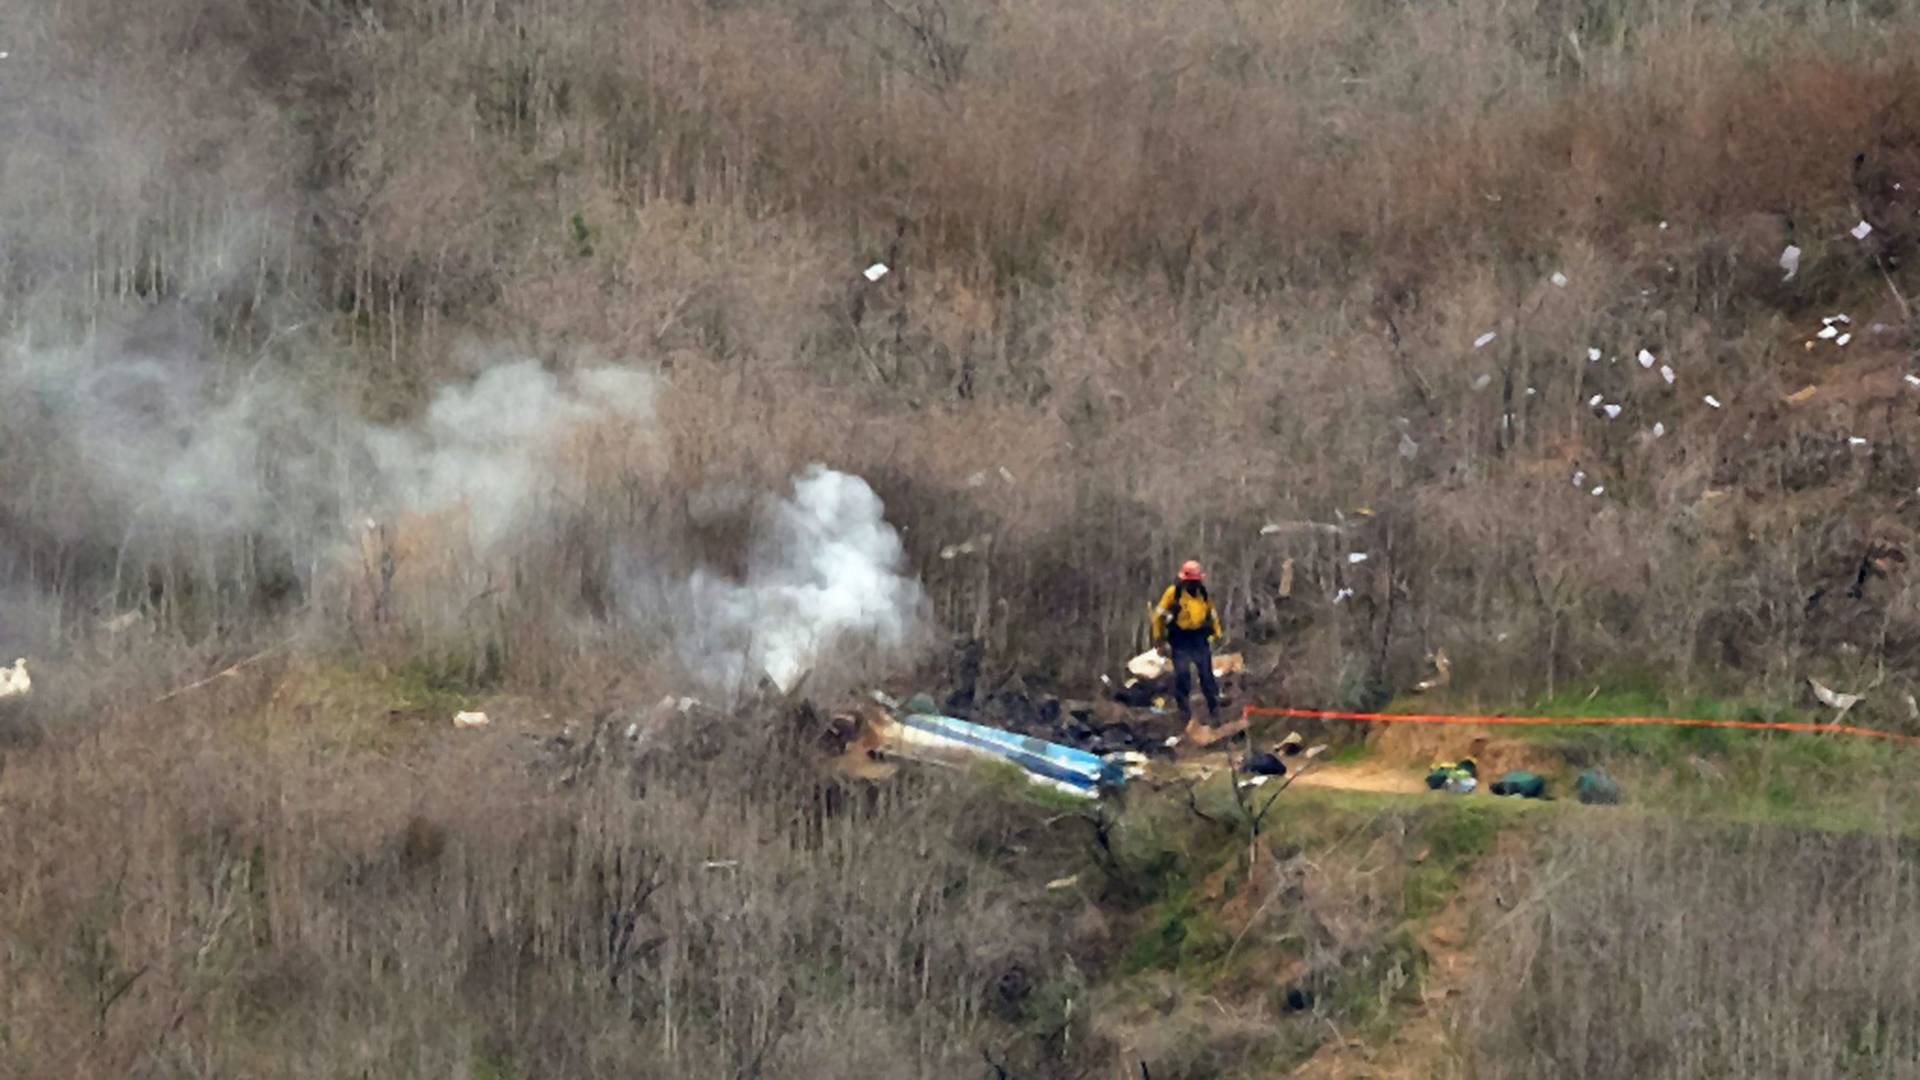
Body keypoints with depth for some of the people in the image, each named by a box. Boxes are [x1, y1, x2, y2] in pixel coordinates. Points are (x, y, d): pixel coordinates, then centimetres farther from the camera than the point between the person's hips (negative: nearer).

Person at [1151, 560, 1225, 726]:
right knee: (1181, 676, -2)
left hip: (1199, 638, 3)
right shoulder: (1173, 592, -7)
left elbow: (1212, 614, 20)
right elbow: (1160, 615, -3)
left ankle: (1214, 710, 7)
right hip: (1180, 639, -3)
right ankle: (1184, 710, 10)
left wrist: (1216, 635, 17)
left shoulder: (1203, 593, 7)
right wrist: (1159, 639, -3)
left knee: (1206, 674, 1)